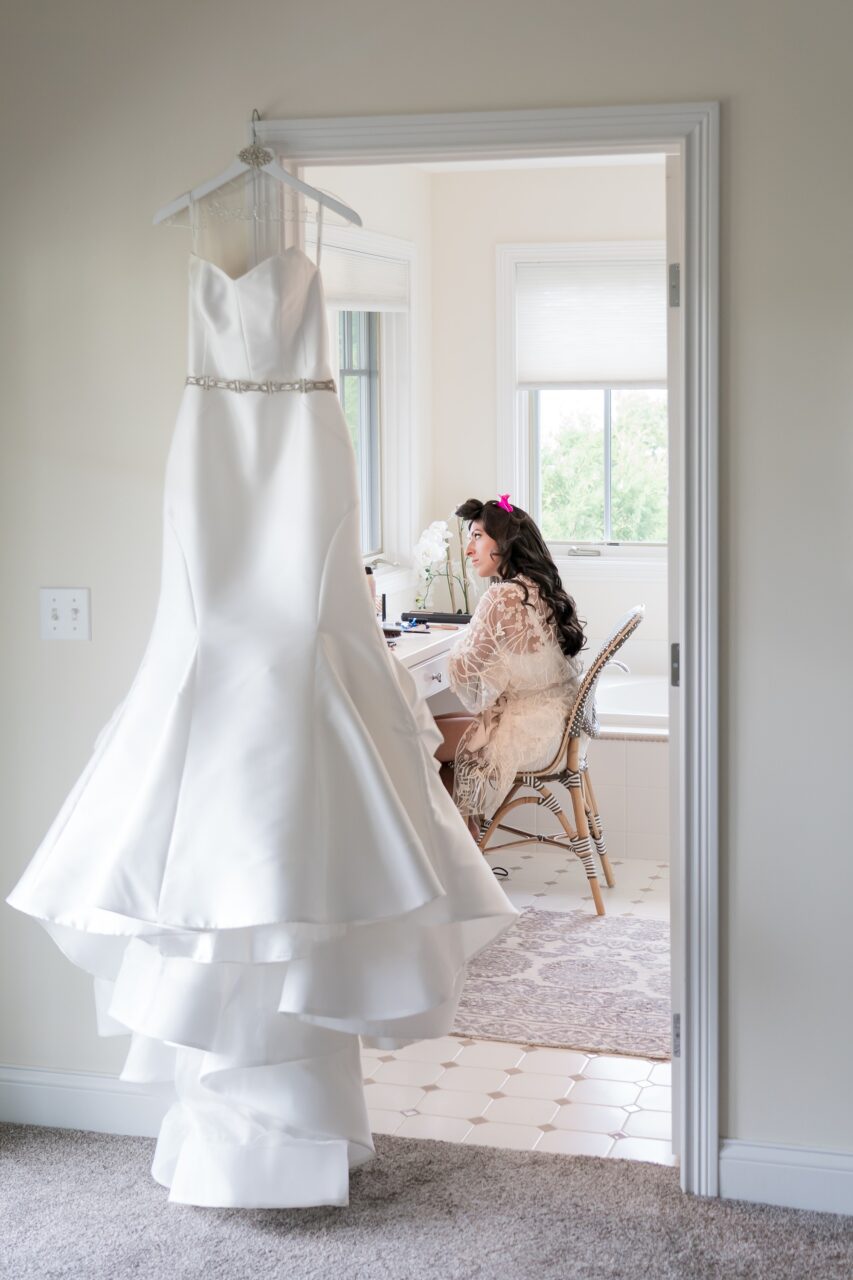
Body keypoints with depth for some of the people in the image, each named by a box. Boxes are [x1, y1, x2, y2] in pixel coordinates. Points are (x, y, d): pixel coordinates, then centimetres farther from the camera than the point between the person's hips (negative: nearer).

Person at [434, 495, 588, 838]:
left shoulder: (502, 597, -20)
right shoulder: (543, 590, 7)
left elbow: (462, 672, -15)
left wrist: (461, 638, 3)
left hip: (526, 732, -9)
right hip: (554, 722, 9)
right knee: (438, 727, 18)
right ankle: (466, 834, 20)